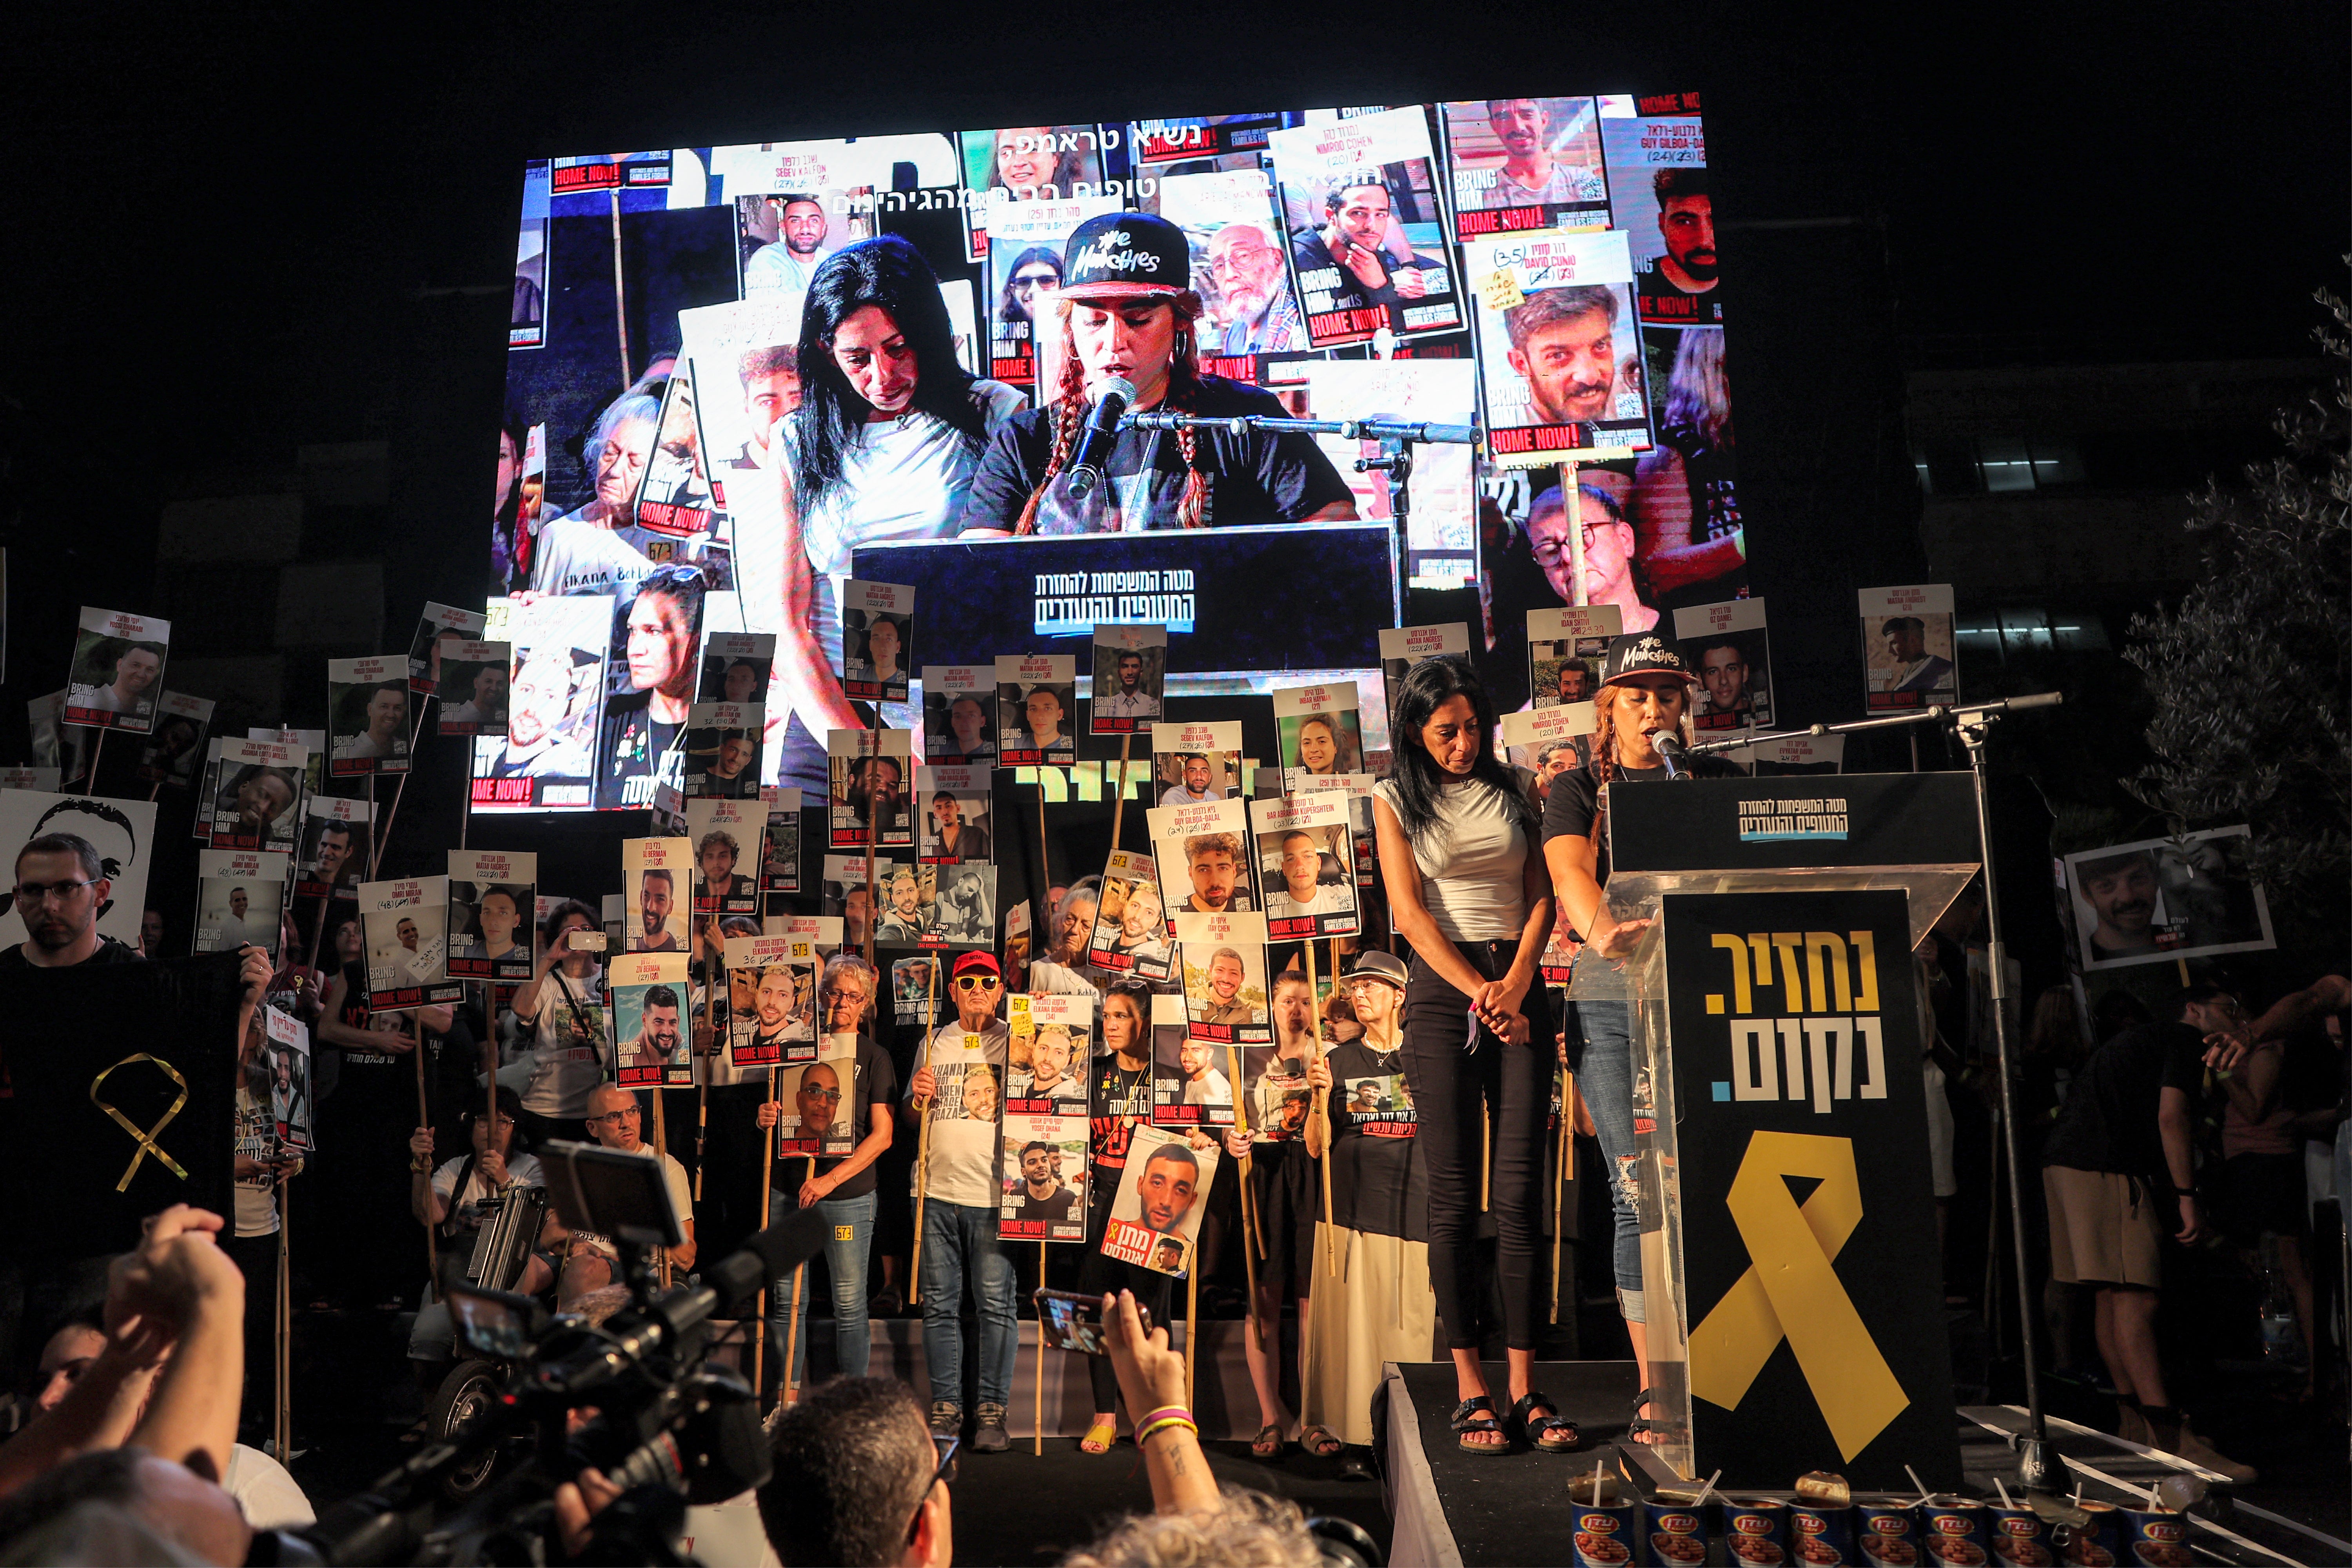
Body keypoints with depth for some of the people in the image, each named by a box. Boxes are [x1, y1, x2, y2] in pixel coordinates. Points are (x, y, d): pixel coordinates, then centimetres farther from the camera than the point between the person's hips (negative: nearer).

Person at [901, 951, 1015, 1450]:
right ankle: (945, 1406, 17)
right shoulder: (934, 1043, 14)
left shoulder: (1015, 1042, 4)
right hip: (937, 1191, 4)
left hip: (993, 1193, -3)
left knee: (996, 1304, -2)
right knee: (940, 1305, 8)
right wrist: (918, 1098, -2)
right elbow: (910, 1119, 19)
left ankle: (993, 1409, 7)